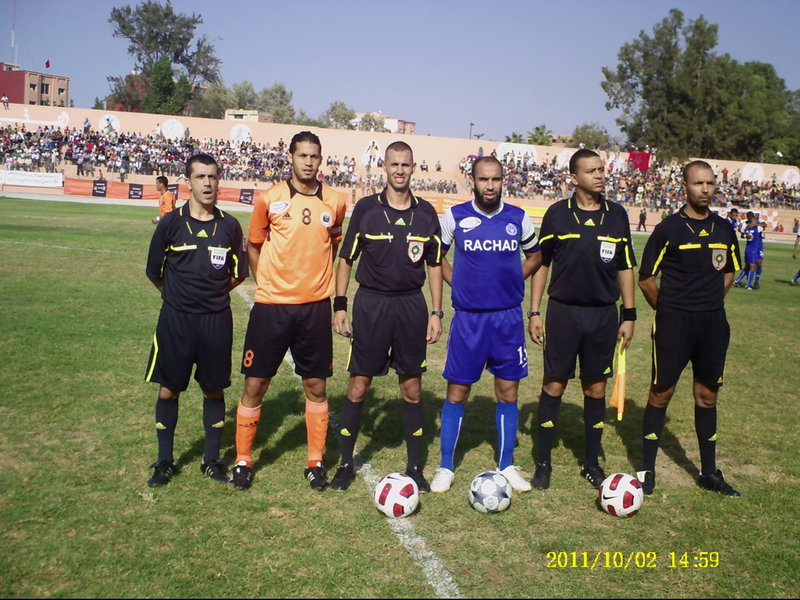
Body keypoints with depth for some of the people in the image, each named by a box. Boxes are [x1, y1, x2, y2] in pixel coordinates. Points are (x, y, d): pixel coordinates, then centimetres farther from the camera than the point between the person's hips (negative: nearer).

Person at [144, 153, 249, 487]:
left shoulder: (229, 226, 1)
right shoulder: (171, 222, -4)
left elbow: (238, 273, 11)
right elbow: (155, 272, 6)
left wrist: (212, 293, 9)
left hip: (217, 320, 1)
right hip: (176, 319, -1)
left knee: (214, 390, 9)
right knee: (168, 389, 5)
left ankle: (212, 460, 24)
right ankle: (164, 462, 22)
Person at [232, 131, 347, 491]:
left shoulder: (335, 202, 3)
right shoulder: (269, 199, -2)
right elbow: (253, 246, 10)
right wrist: (269, 284, 4)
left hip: (315, 307, 2)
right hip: (272, 306, -1)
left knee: (316, 386, 7)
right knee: (255, 384, 3)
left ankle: (315, 463, 22)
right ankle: (243, 461, 20)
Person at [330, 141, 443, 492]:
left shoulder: (426, 213, 5)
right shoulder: (366, 209, -1)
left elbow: (434, 265, 10)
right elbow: (346, 259, 3)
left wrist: (436, 312, 5)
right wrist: (339, 305, -4)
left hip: (411, 305, 2)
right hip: (371, 304, -2)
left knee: (412, 388, 8)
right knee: (358, 385, 1)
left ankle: (415, 467, 20)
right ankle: (345, 463, 16)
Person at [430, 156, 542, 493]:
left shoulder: (519, 219, 2)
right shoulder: (455, 216, -2)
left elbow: (535, 256, 17)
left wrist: (511, 281, 6)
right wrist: (458, 283, 1)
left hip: (508, 317, 2)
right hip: (468, 317, -1)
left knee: (508, 393, 7)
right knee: (457, 393, 3)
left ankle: (507, 466, 22)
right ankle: (446, 468, 16)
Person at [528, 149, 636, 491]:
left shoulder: (617, 215, 5)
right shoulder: (557, 214, -1)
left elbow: (625, 268, 10)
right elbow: (541, 265, 3)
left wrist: (629, 315, 6)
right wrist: (534, 312, -2)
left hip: (604, 314, 2)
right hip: (563, 312, -2)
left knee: (596, 389, 9)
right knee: (553, 386, 2)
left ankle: (591, 463, 22)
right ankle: (543, 463, 13)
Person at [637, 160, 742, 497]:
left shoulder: (724, 230, 7)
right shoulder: (668, 229, -7)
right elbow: (646, 278, -3)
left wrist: (710, 303, 10)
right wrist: (667, 309, 2)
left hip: (713, 323, 5)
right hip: (673, 322, -4)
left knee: (707, 395, 12)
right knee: (661, 392, 1)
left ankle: (708, 472, 25)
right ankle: (647, 470, 13)